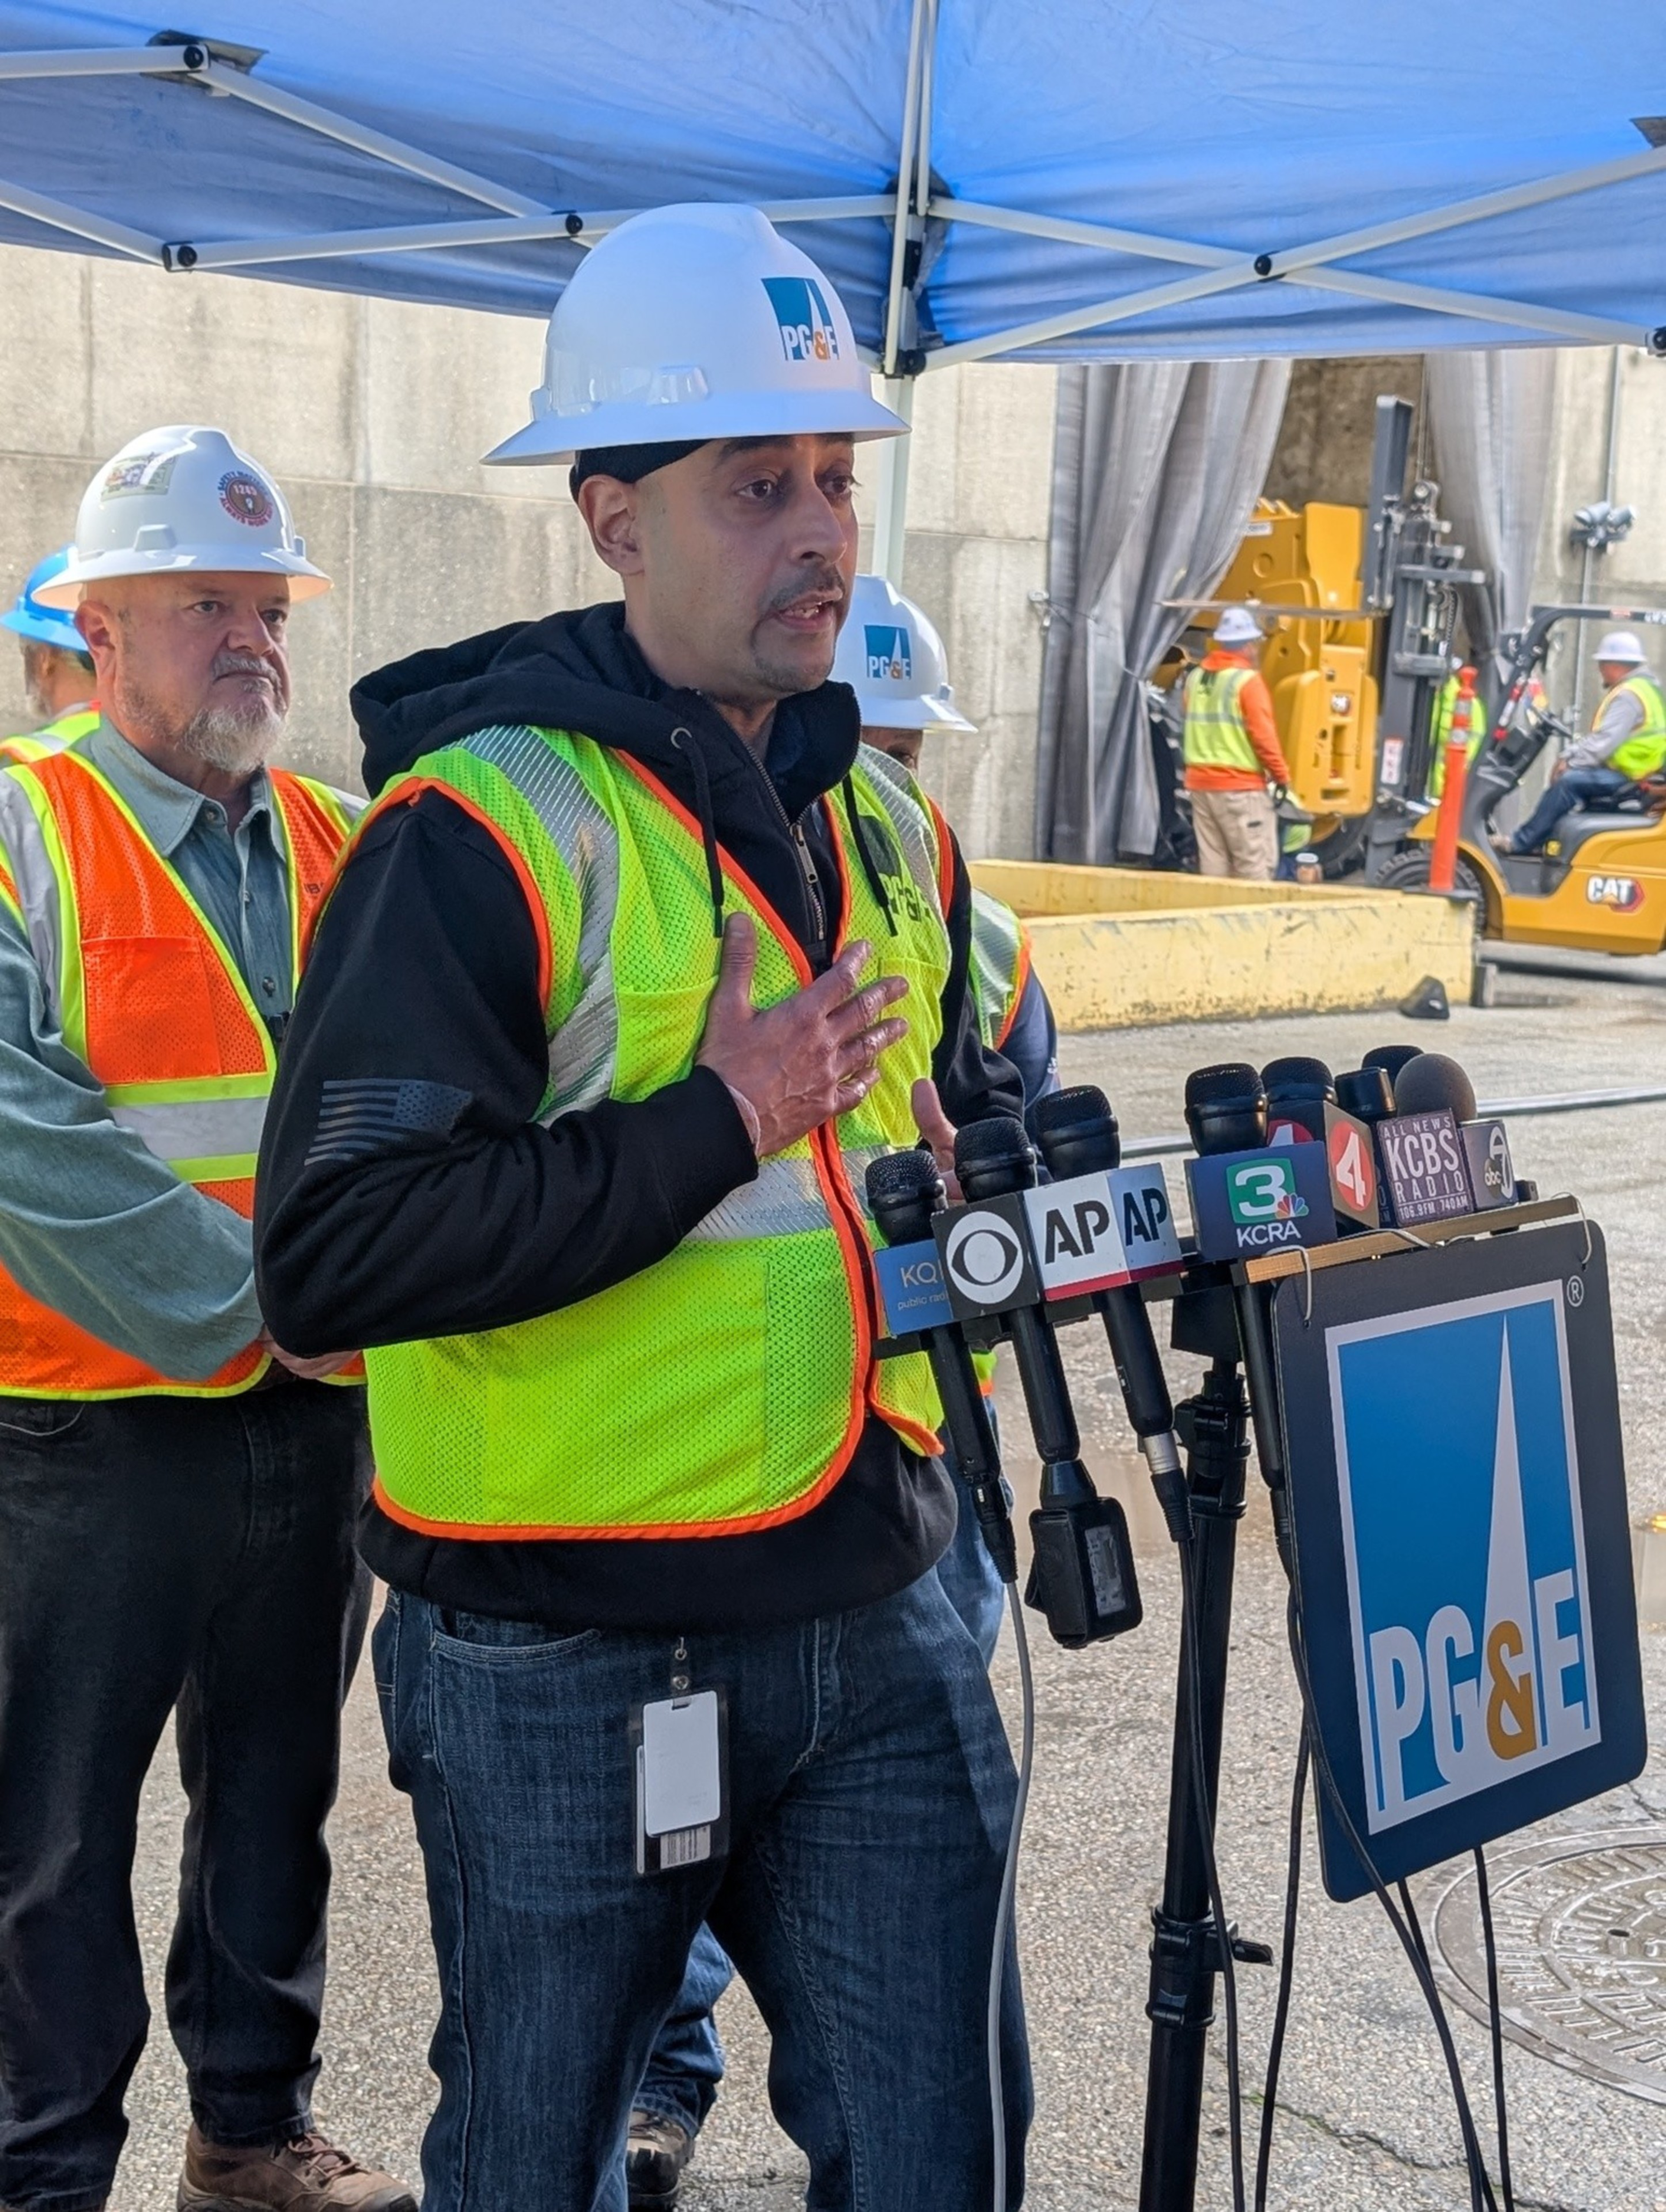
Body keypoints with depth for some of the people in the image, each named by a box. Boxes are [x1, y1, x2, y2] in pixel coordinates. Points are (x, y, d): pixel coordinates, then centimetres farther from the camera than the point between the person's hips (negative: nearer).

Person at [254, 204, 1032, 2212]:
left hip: (871, 1624, 6)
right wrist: (714, 1126, -23)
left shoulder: (885, 824, 9)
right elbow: (330, 1256, -23)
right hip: (567, 1668, -5)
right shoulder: (481, 827, -15)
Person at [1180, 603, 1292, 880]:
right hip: (1241, 786, -7)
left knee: (1212, 864, 9)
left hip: (1201, 783, 7)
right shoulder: (1247, 680, -12)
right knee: (1255, 865, -3)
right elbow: (1263, 735, -13)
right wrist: (1281, 775, -5)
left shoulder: (1195, 678, 8)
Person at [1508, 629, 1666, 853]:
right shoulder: (1640, 687, 18)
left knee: (1569, 782, -21)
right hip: (1628, 770, 11)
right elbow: (1599, 736, 18)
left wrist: (1571, 764, -14)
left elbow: (1605, 741, -24)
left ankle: (1521, 844, -16)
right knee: (1565, 778, 10)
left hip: (1627, 778, -11)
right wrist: (1570, 757, 6)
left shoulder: (1630, 696, -17)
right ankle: (1538, 842, 5)